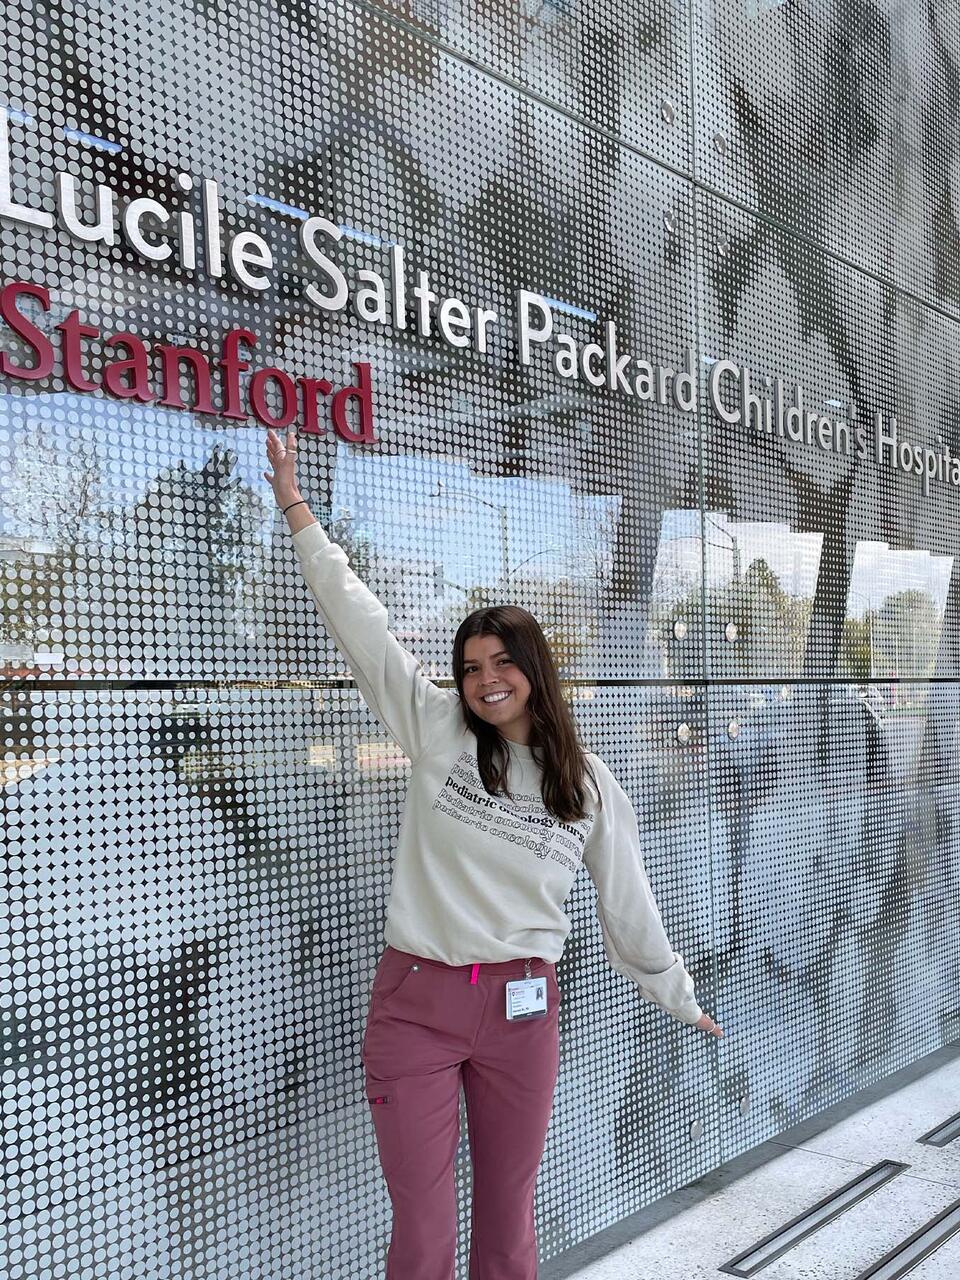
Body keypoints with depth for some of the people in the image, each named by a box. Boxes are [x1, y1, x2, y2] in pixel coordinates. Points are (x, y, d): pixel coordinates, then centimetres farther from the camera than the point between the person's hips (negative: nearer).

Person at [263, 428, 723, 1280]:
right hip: (416, 1002, -1)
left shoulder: (589, 783, 2)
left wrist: (681, 999, 18)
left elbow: (627, 902, 11)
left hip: (522, 1008, 1)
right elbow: (362, 625, -4)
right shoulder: (438, 733, -3)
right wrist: (298, 510, -5)